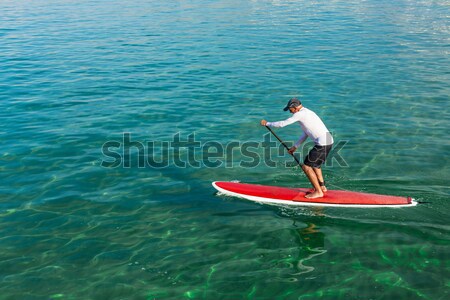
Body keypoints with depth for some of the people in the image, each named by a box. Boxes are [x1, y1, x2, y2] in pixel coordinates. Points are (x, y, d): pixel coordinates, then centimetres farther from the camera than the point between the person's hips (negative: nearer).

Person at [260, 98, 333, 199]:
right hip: (328, 141, 10)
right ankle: (322, 187, 35)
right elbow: (305, 134, 23)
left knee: (306, 166, -2)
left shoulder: (301, 114, -13)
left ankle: (318, 192, 5)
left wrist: (267, 123, 3)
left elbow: (283, 123, -11)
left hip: (323, 144, -10)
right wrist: (295, 146, 24)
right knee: (314, 164, 28)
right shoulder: (307, 112, 18)